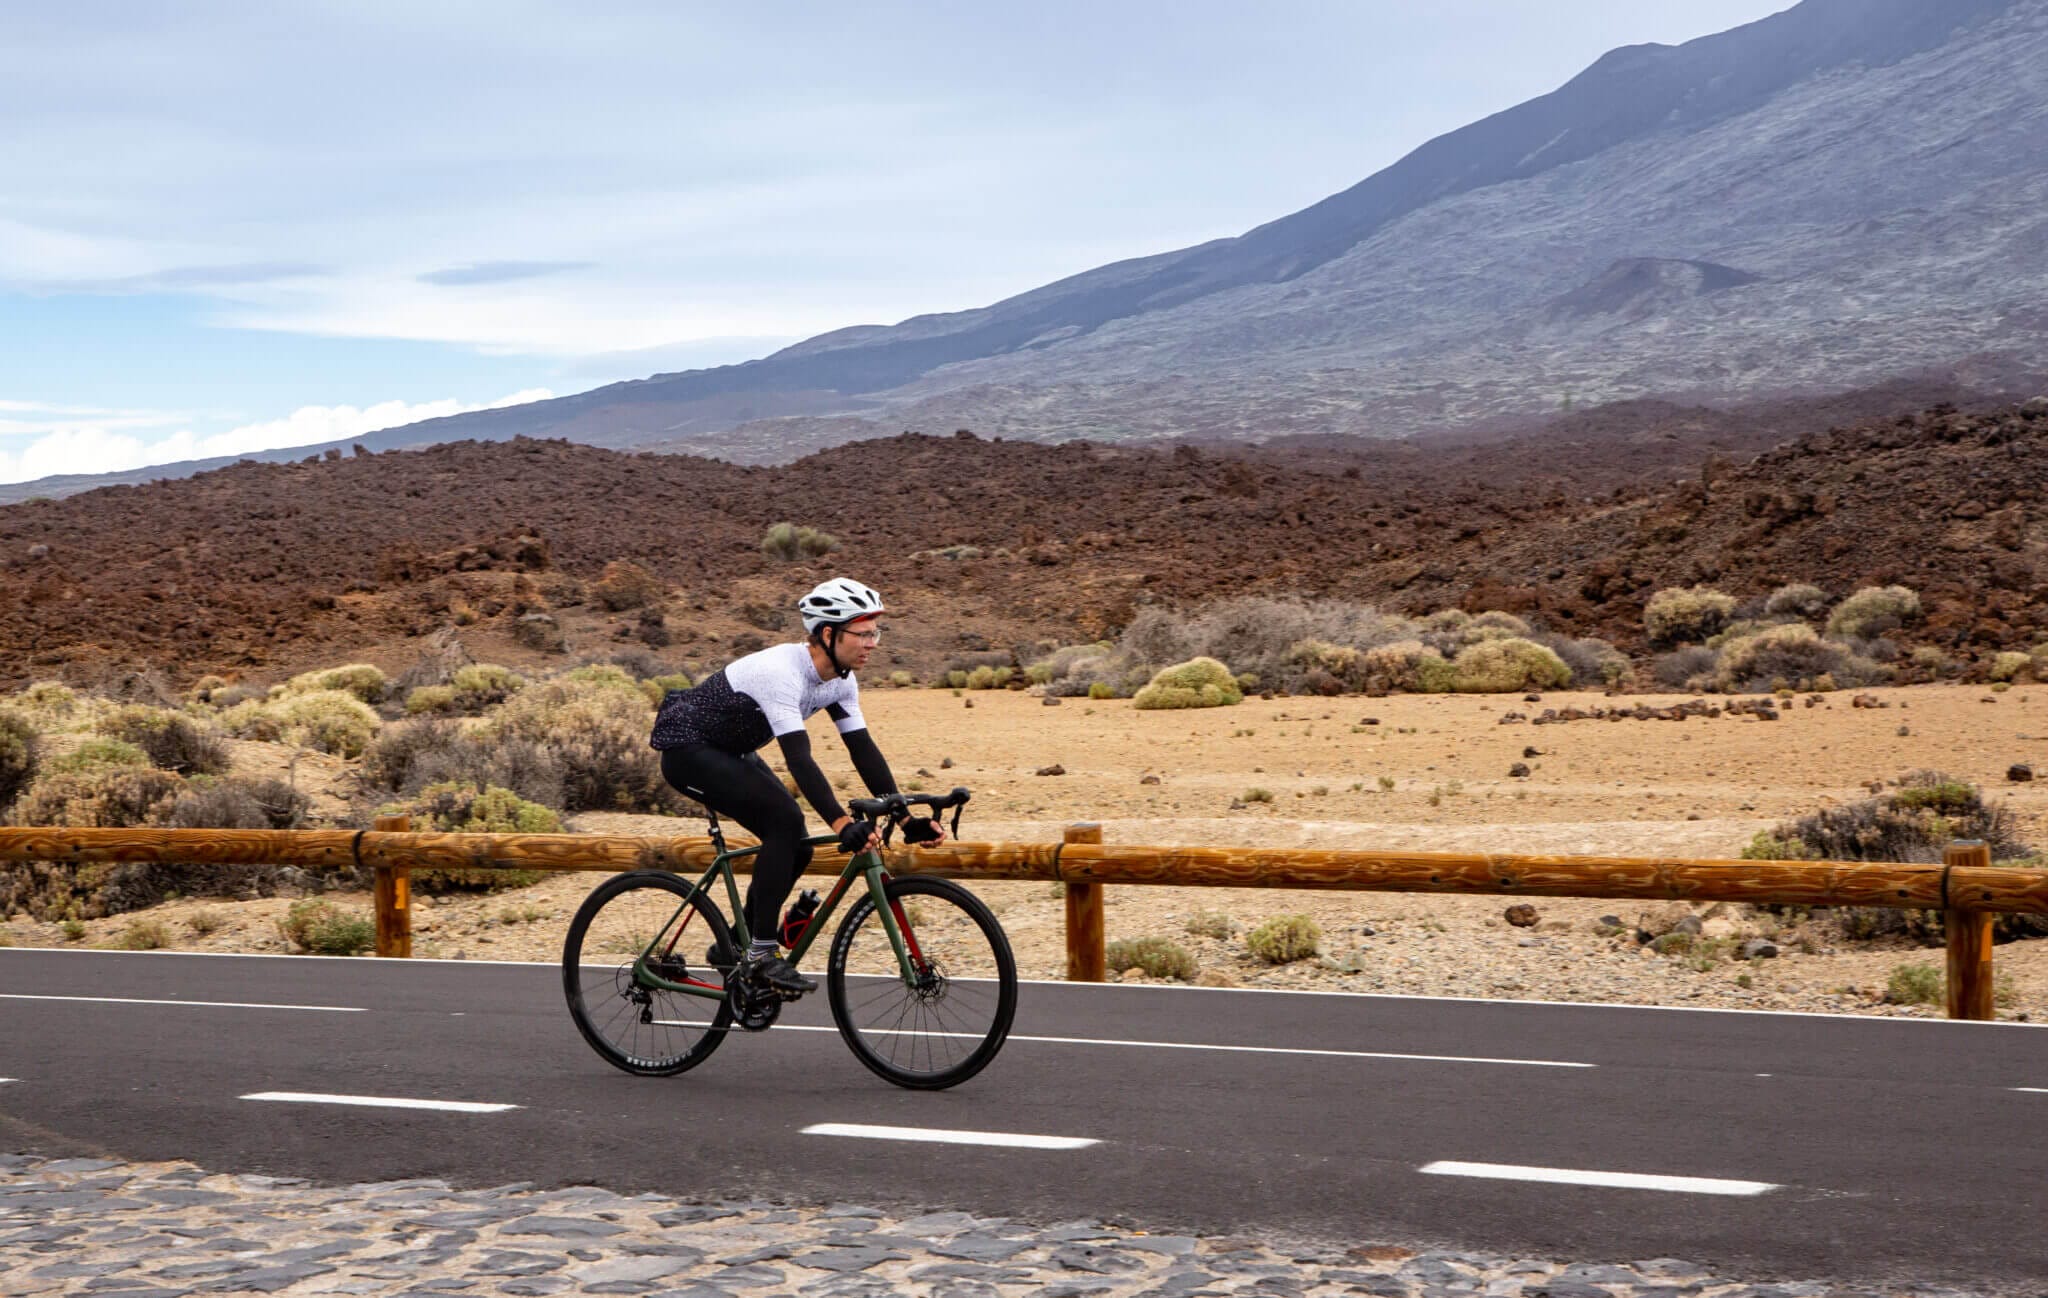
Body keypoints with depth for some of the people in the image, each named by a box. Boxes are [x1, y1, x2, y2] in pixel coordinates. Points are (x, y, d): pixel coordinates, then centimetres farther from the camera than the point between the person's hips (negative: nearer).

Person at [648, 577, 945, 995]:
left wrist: (905, 817, -15)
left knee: (795, 846, -3)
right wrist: (842, 824, -51)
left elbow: (863, 750, -6)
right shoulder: (782, 673, -33)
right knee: (784, 821, -23)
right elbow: (799, 759, -42)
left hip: (729, 752, 9)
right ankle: (760, 956, -18)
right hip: (687, 749, -9)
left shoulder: (840, 679, -6)